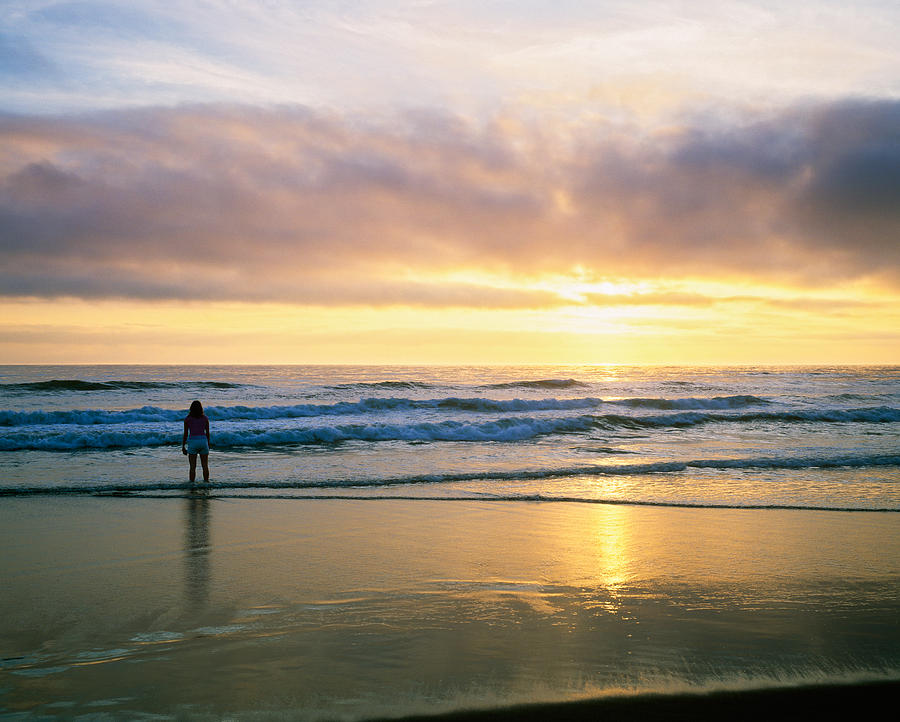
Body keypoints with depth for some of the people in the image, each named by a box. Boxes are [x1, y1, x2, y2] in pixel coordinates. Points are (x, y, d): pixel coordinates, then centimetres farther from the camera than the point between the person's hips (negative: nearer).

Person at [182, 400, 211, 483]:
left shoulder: (187, 419, -1)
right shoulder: (205, 418, 4)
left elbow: (185, 434, -2)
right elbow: (207, 433, 6)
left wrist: (183, 447, 5)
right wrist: (208, 445, 16)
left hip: (192, 442, -2)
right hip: (203, 441, 2)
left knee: (193, 466, 3)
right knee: (205, 466, 8)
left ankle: (192, 483, 1)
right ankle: (206, 482, 9)